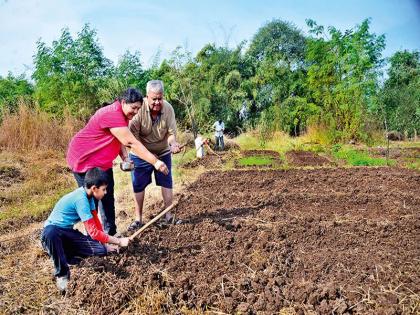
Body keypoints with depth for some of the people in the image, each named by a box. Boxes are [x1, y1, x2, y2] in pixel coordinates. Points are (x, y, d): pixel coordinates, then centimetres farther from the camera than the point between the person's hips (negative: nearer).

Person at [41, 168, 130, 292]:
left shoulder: (88, 194, -2)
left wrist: (104, 241, 5)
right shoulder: (81, 199, -29)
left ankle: (63, 252, 7)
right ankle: (62, 274, -23)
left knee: (101, 249, -16)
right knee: (50, 233, -45)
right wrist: (119, 241, -23)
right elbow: (94, 232, -29)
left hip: (68, 232, 7)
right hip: (52, 231, -7)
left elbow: (95, 220, 9)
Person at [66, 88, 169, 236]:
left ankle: (111, 234, 22)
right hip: (84, 160, -9)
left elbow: (121, 140, 1)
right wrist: (155, 162, -37)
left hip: (103, 162, 10)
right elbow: (132, 143, -36)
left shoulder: (122, 114, 2)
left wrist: (125, 158, -19)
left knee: (108, 198, 12)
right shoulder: (112, 115, -30)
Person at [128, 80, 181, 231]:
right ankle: (138, 219, 18)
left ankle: (169, 216, 20)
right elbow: (133, 135, -26)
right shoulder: (139, 108, -26)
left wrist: (173, 142, -36)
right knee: (138, 186, 4)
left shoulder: (168, 108, -19)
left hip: (163, 152, 2)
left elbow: (171, 132, -14)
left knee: (167, 183, 6)